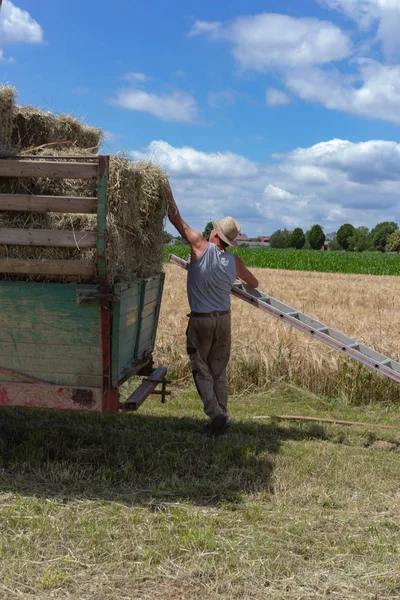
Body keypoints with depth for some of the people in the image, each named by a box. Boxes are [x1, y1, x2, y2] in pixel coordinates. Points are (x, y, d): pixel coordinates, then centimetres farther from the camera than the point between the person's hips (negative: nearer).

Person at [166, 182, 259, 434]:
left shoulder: (201, 247, -11)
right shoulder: (235, 262, -1)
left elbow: (176, 218, -7)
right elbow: (254, 284, 17)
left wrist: (167, 190, 3)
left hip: (200, 320, -3)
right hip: (224, 319, 4)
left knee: (202, 370, 7)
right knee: (219, 371, 14)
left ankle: (215, 414, -5)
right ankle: (221, 417, 15)